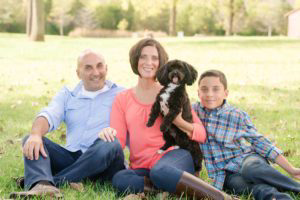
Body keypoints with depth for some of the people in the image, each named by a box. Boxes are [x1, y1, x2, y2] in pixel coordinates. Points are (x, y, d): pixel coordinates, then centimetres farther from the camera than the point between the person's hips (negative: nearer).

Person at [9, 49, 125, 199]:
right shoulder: (67, 95, 20)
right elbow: (49, 115, -1)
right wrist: (36, 134, -23)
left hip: (105, 162, -3)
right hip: (72, 157, 3)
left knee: (110, 146, -35)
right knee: (30, 140, -15)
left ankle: (44, 181, -32)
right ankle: (43, 187, -48)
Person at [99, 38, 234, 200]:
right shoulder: (122, 99, 15)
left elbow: (202, 135, 7)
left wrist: (178, 121, -12)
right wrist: (108, 134, -17)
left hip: (174, 156, -1)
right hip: (142, 169, 2)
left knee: (159, 171, -38)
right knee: (119, 179, -33)